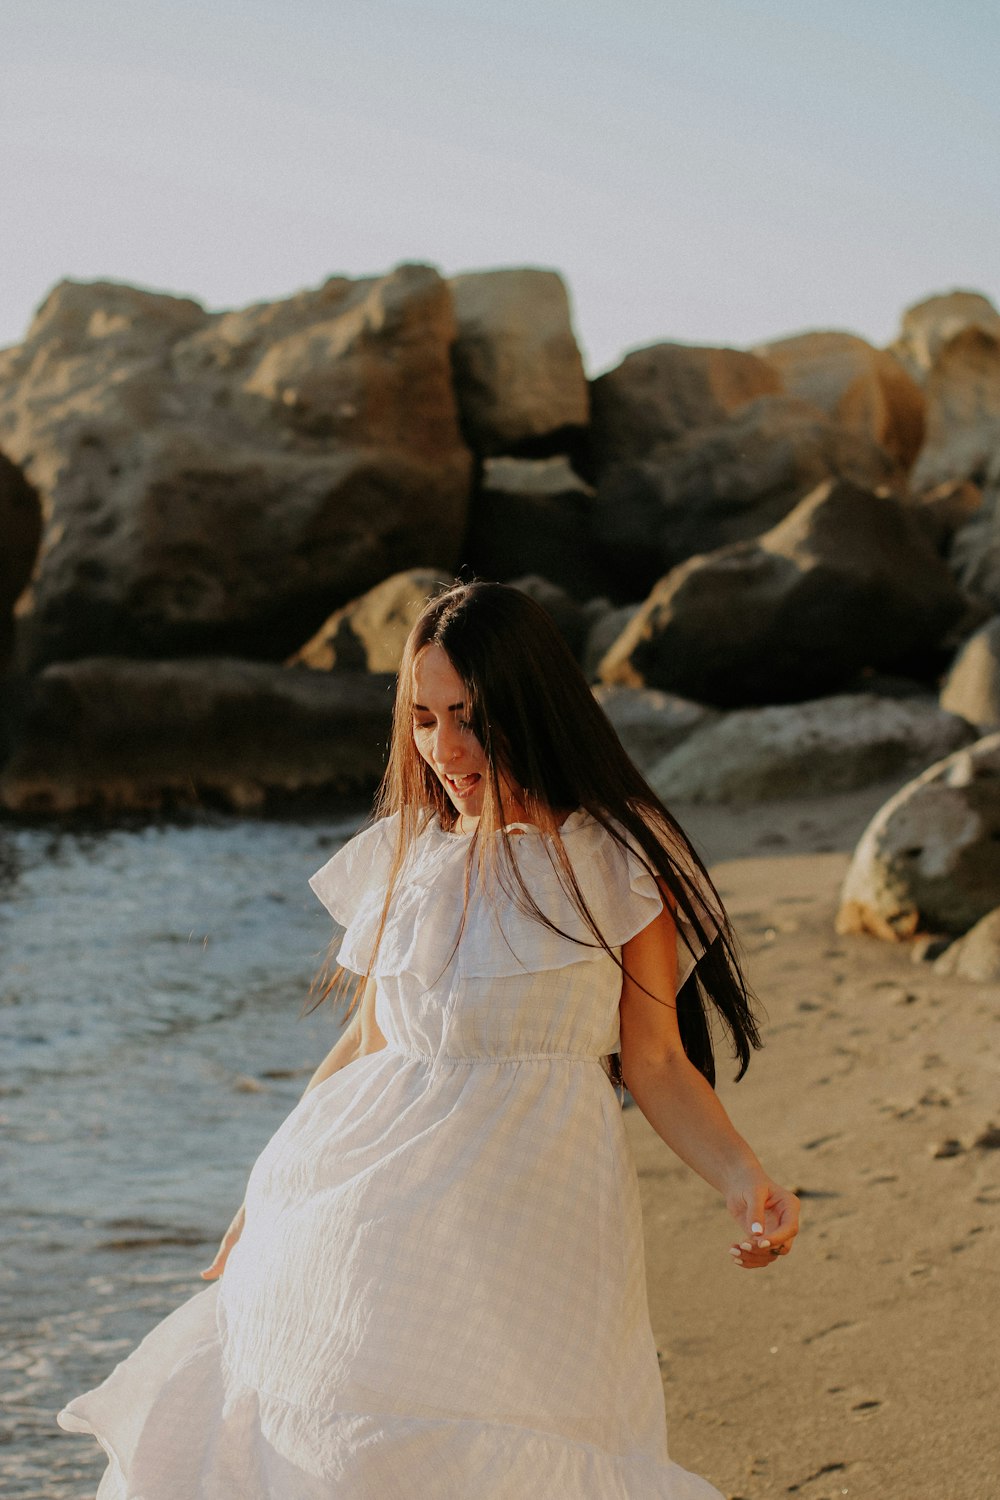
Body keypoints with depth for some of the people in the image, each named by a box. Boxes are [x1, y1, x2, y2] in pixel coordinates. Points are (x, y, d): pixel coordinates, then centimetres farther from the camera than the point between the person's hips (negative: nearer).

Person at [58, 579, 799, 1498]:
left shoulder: (615, 858, 1)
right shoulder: (402, 855, 12)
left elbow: (656, 1063, 1)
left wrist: (743, 1179, -15)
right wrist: (269, 1198, 22)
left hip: (534, 1212, -4)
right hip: (374, 1210, 4)